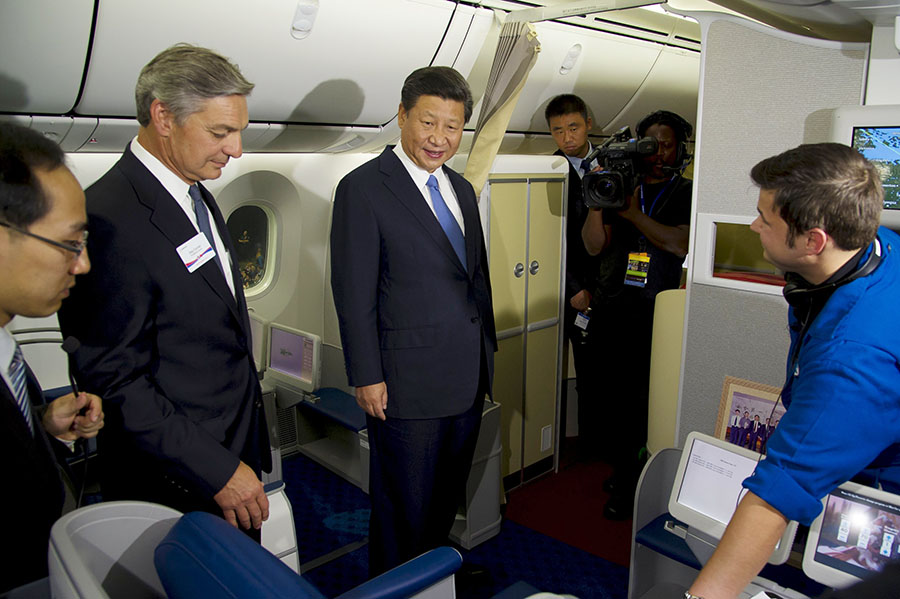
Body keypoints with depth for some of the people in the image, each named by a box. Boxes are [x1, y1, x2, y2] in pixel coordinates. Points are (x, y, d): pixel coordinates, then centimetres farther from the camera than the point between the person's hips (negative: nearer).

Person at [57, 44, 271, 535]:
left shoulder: (195, 196, 7)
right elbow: (115, 379, -22)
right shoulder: (109, 221, -23)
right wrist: (217, 469, -20)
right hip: (180, 484, -8)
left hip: (239, 446, 8)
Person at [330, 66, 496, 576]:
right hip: (407, 384, -7)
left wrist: (487, 353, 16)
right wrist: (367, 377, -14)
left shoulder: (462, 189, 12)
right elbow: (354, 294, -13)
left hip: (468, 380, 7)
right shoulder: (363, 188, -11)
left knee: (449, 498, 22)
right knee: (404, 509, 10)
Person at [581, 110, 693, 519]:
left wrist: (633, 213, -15)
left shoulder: (686, 194, 5)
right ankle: (627, 472, 28)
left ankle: (625, 488, 15)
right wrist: (597, 204, -12)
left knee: (638, 405, -1)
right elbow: (594, 246, 3)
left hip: (655, 317, -3)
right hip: (611, 312, 3)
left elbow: (679, 244, -12)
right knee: (612, 398, 8)